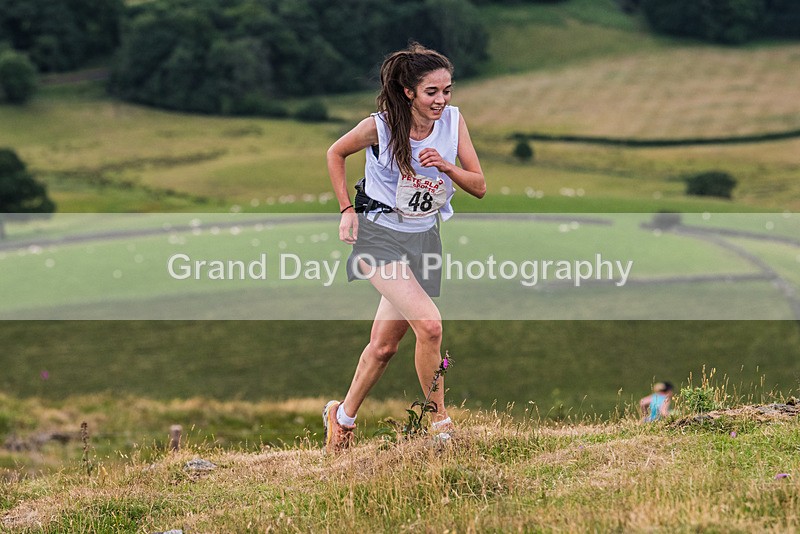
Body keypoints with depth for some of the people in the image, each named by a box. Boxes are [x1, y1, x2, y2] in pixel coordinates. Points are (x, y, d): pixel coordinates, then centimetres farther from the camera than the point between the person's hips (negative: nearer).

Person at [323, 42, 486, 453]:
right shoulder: (380, 127, -16)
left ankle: (343, 416, 33)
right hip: (380, 234, -5)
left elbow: (479, 187, -4)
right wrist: (347, 210, -1)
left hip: (423, 237, 5)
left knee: (384, 344, 11)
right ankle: (440, 425, -11)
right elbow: (335, 153, 3)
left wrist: (447, 167, -22)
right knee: (429, 325, -24)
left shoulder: (453, 121, -6)